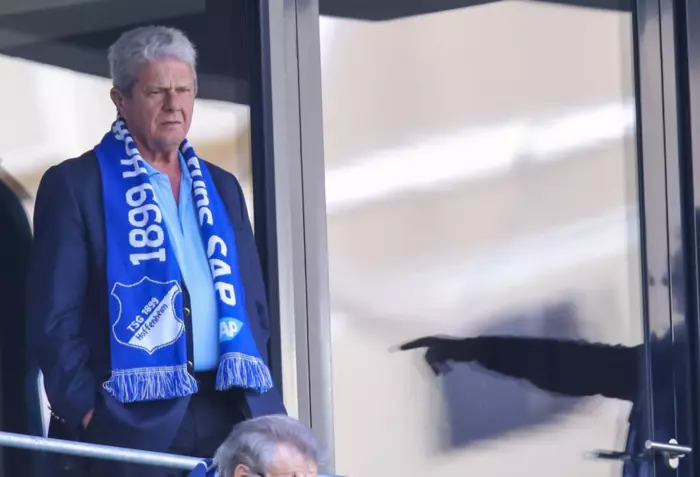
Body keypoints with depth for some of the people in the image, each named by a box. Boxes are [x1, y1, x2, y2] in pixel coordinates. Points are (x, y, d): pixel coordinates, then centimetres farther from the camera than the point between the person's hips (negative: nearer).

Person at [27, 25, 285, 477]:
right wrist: (85, 410, -13)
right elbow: (55, 315, -4)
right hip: (130, 419, -5)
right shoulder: (75, 184, 1)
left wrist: (261, 401, 7)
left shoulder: (221, 187, 17)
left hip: (229, 413, 5)